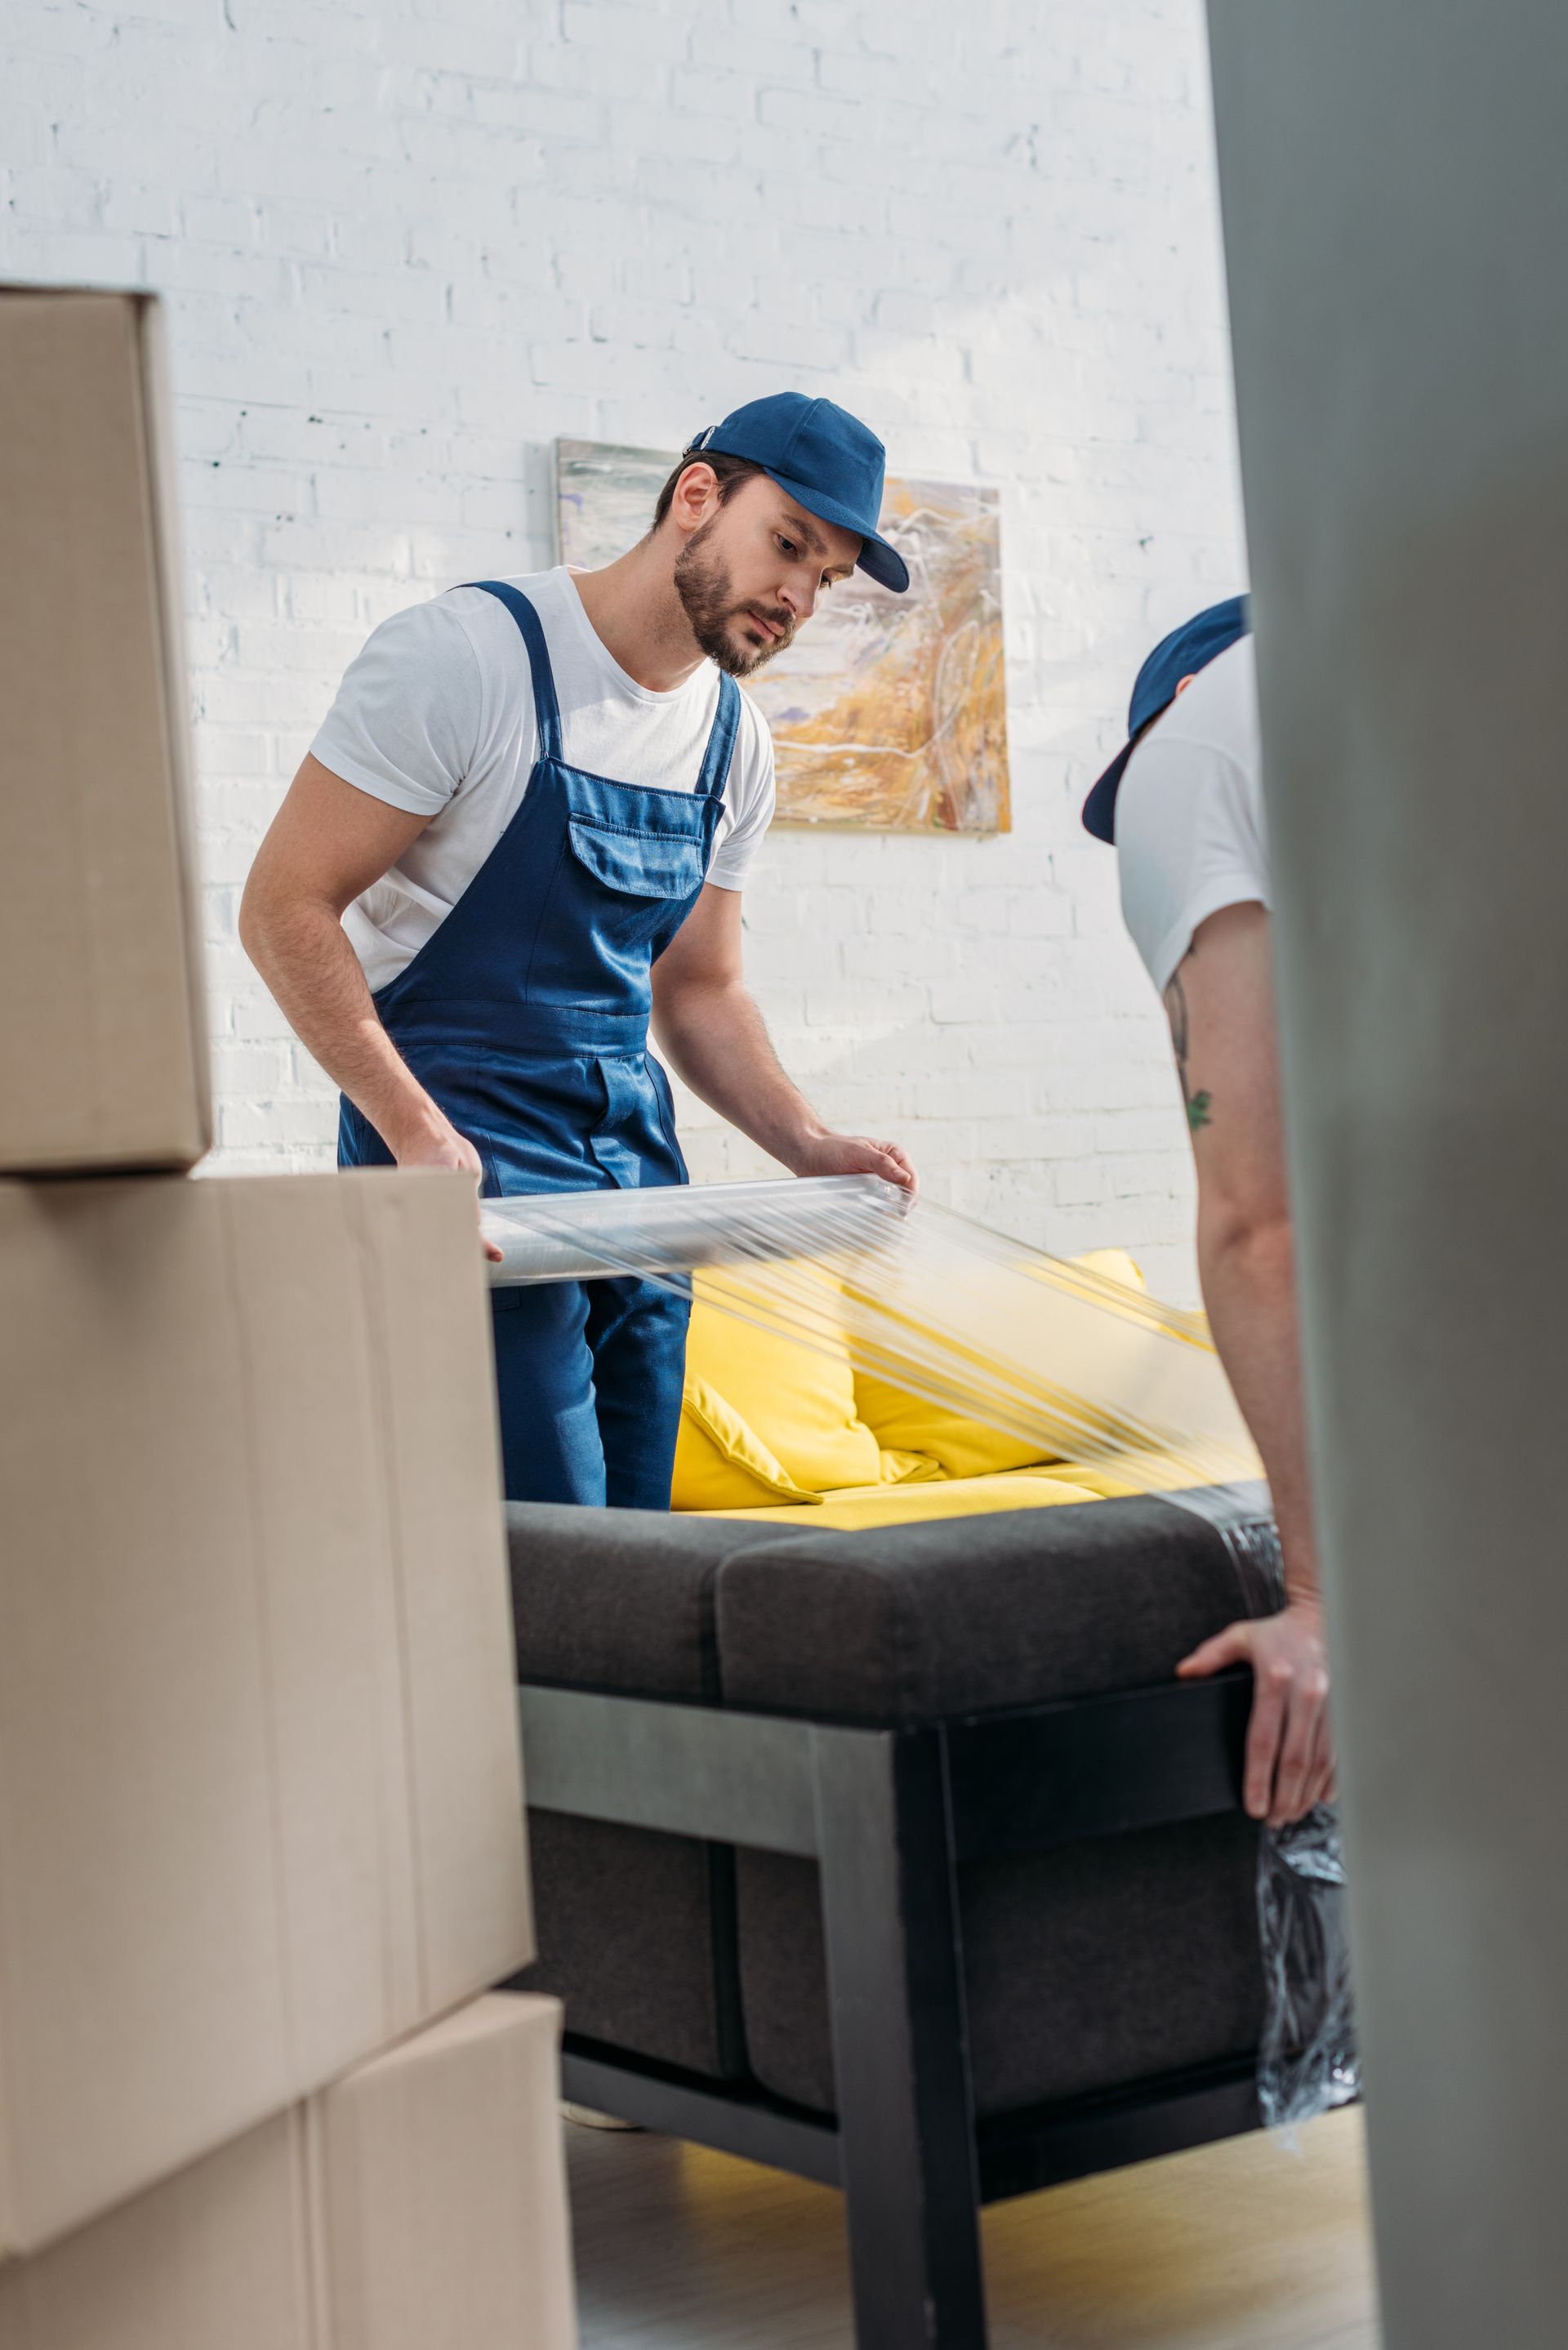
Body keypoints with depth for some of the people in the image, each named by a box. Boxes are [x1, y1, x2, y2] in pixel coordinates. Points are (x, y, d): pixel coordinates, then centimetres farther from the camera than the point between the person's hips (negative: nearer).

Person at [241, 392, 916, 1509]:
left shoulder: (737, 742, 11)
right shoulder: (470, 654, -11)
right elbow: (286, 907, -12)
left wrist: (810, 1147, 3)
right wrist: (418, 1135, -21)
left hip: (636, 1166, 7)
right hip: (465, 1163, -7)